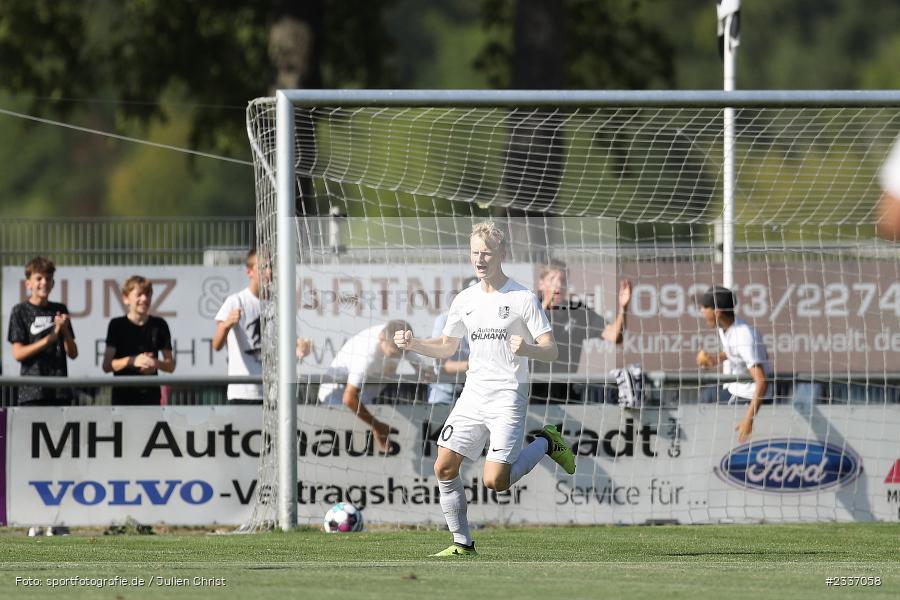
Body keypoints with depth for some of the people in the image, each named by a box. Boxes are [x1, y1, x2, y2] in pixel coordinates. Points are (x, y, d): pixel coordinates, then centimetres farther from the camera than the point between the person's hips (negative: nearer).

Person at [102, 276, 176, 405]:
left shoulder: (159, 325, 5)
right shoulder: (117, 325, -1)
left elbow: (171, 365, 9)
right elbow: (107, 366, -4)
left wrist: (156, 364, -13)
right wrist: (131, 361, -21)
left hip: (151, 396, 2)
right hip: (124, 398, -2)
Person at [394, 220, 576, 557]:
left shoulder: (523, 299, -7)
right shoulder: (464, 300, 10)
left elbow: (550, 352, -8)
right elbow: (446, 347, 23)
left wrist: (527, 349, -30)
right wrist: (412, 345, 5)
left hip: (508, 398, -6)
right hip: (472, 396, 6)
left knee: (495, 482, -15)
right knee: (444, 468, -4)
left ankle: (545, 444, 11)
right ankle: (462, 543, 9)